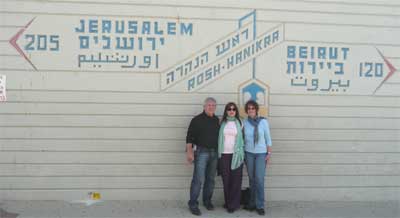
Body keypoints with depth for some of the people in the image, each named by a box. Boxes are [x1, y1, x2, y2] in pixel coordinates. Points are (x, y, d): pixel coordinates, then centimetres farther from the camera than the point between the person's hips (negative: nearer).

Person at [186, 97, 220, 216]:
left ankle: (207, 201, 25)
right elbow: (189, 137, -8)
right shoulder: (197, 120, -6)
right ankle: (193, 204, 0)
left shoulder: (217, 120, 11)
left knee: (211, 179, 11)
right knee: (198, 179, -8)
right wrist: (189, 152, -16)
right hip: (201, 152, -5)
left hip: (214, 153, 6)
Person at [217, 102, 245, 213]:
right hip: (224, 154, 1)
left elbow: (243, 138, 6)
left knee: (236, 179, -1)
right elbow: (219, 138, 8)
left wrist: (241, 152, 0)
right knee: (226, 179, 3)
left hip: (236, 154, -1)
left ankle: (234, 204, 7)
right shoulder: (222, 123, 7)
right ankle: (227, 202, 14)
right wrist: (219, 153, 3)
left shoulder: (239, 123, 4)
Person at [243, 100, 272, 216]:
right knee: (252, 179, 6)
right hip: (249, 153, 2)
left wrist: (269, 153, -4)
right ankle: (252, 203, 16)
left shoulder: (263, 121, -5)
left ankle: (260, 205, 2)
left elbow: (268, 138, -1)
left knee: (259, 179, -7)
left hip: (261, 153, -2)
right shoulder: (244, 122, -1)